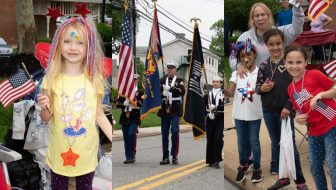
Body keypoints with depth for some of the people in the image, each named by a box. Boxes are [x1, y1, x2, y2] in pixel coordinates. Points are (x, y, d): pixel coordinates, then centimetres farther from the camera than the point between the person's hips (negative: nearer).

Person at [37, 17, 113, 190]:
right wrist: (44, 108, -24)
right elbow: (46, 118, -3)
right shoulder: (52, 79, -9)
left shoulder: (94, 79, -7)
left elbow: (99, 115, 1)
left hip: (87, 152, 1)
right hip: (60, 153, 0)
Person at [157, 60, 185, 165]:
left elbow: (182, 91, -12)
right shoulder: (162, 80, 13)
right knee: (164, 133, 4)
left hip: (175, 110, -3)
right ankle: (165, 157, 9)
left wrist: (172, 88, -26)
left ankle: (175, 155, -2)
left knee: (175, 131, -12)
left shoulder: (179, 80, 5)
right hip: (164, 109, 3)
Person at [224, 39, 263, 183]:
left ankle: (257, 168, 22)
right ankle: (243, 165, 34)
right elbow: (230, 93, -9)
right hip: (239, 114, 2)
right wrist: (222, 89, -31)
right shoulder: (236, 73, -1)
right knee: (241, 141, 14)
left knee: (254, 141, 7)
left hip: (254, 114, -2)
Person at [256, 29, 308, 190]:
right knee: (276, 143, 13)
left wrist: (288, 107, -14)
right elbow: (257, 87, 9)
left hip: (285, 110, -4)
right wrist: (261, 88, -14)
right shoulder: (264, 65, 4)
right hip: (268, 111, 5)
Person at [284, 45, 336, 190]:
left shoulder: (315, 75, -11)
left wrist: (320, 95, -20)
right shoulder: (291, 89, 6)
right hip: (314, 131, 7)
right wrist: (298, 118, -4)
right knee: (314, 167, 16)